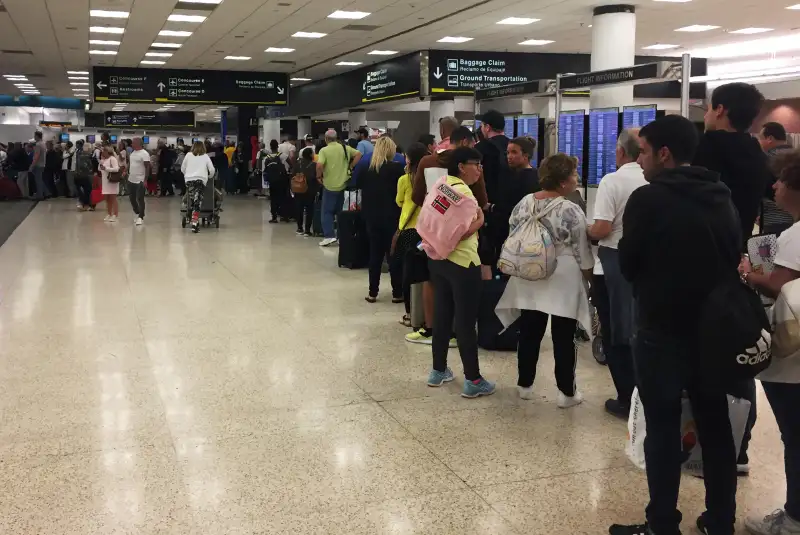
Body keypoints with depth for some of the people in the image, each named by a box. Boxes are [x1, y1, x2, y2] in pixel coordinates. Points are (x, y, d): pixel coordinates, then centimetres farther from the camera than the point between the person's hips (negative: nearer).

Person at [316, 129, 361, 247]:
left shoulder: (324, 150, -10)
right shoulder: (345, 148, 4)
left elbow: (319, 165, -23)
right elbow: (358, 154, 4)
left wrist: (319, 176, -6)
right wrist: (350, 167, 6)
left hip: (330, 185, -5)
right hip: (343, 184, 5)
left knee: (327, 211, 4)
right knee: (341, 211, 16)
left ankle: (329, 236, -7)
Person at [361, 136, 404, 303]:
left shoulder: (368, 170, 2)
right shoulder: (396, 168, -11)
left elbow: (364, 193, 7)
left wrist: (366, 214, 14)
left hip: (372, 217, 4)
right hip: (391, 218, -4)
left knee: (375, 254, 11)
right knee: (394, 255, 4)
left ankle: (372, 292, 13)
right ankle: (397, 293, 7)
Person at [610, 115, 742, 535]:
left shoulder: (648, 198, -14)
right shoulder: (723, 199, 5)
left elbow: (627, 265, -7)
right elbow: (735, 261, 13)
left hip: (661, 331, -6)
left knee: (663, 430, 3)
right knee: (716, 429, 14)